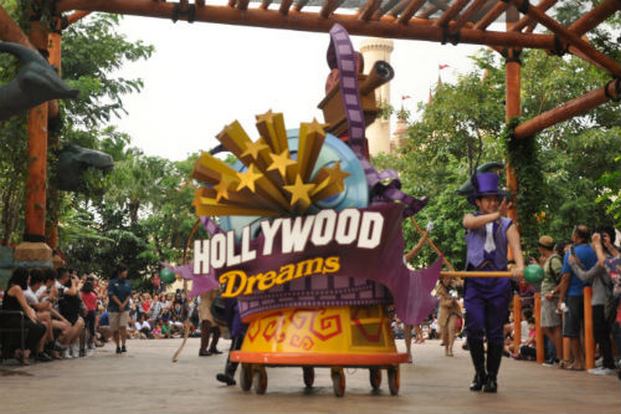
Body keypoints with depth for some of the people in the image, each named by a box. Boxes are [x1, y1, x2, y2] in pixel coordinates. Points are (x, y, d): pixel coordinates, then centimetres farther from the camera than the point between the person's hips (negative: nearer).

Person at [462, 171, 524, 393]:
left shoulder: (507, 224, 7)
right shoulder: (471, 218, 9)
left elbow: (515, 245, -12)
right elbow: (472, 223, -17)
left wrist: (519, 265, -33)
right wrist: (496, 215, -35)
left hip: (499, 281, 0)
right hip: (474, 280, 0)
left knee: (495, 332, 4)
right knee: (474, 329, -7)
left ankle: (492, 377, 17)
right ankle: (479, 373, 12)